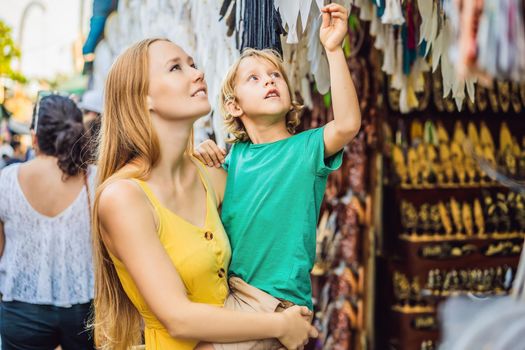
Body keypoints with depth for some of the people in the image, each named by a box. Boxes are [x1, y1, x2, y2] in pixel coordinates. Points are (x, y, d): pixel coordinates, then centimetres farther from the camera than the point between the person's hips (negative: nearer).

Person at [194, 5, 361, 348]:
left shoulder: (306, 148, -6)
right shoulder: (235, 156, 6)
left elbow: (348, 123, -27)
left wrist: (334, 49, -30)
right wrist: (203, 167, -5)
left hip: (277, 303, -5)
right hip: (227, 291, 5)